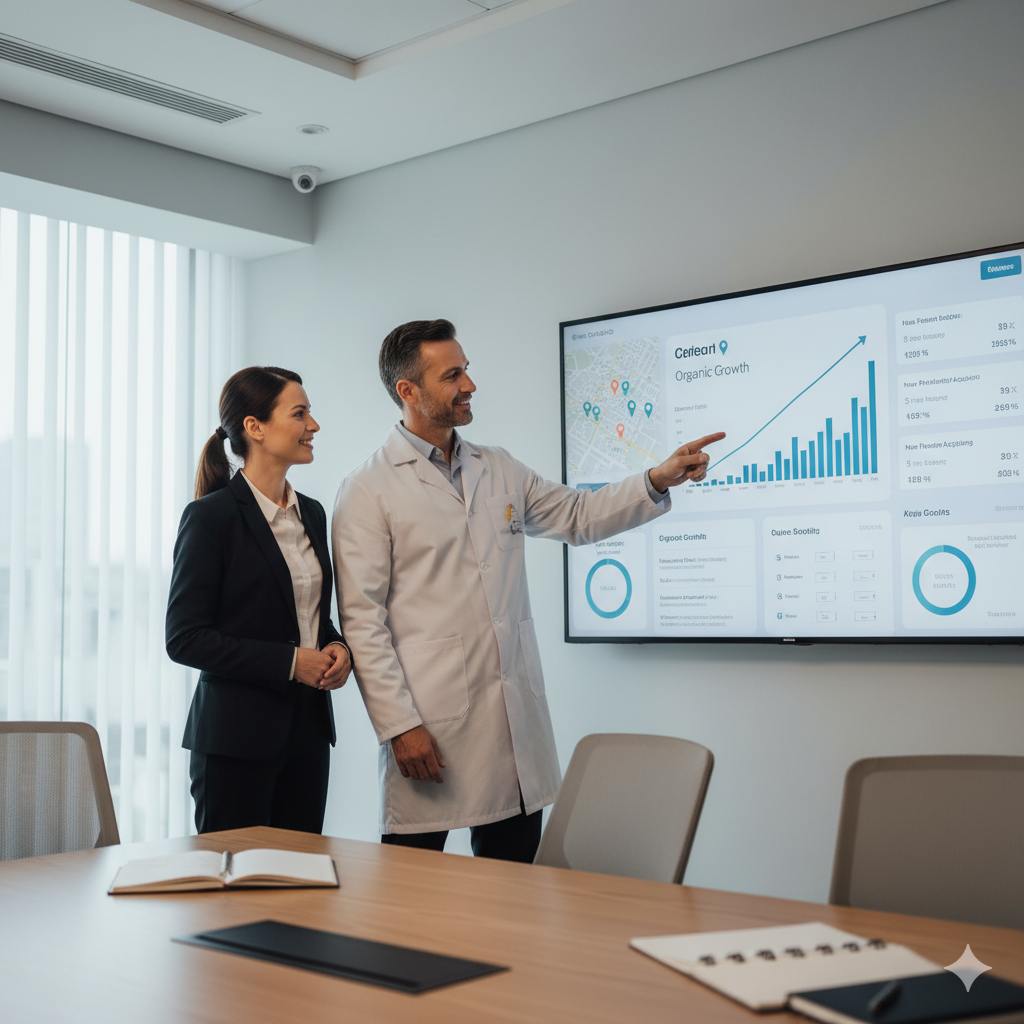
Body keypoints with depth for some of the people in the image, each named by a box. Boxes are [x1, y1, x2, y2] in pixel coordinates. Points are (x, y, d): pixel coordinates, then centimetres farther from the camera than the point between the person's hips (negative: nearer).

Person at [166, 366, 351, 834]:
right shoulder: (211, 516, -9)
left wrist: (337, 647, 0)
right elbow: (185, 638, -12)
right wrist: (289, 662, -16)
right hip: (236, 738, -6)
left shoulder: (312, 513, 12)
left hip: (308, 730, 7)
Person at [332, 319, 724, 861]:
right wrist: (399, 725, -14)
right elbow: (361, 621, -9)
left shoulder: (499, 470, 13)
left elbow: (577, 515, 21)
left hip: (516, 715, 6)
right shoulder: (368, 491, -6)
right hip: (429, 723, -5)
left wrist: (658, 480, 6)